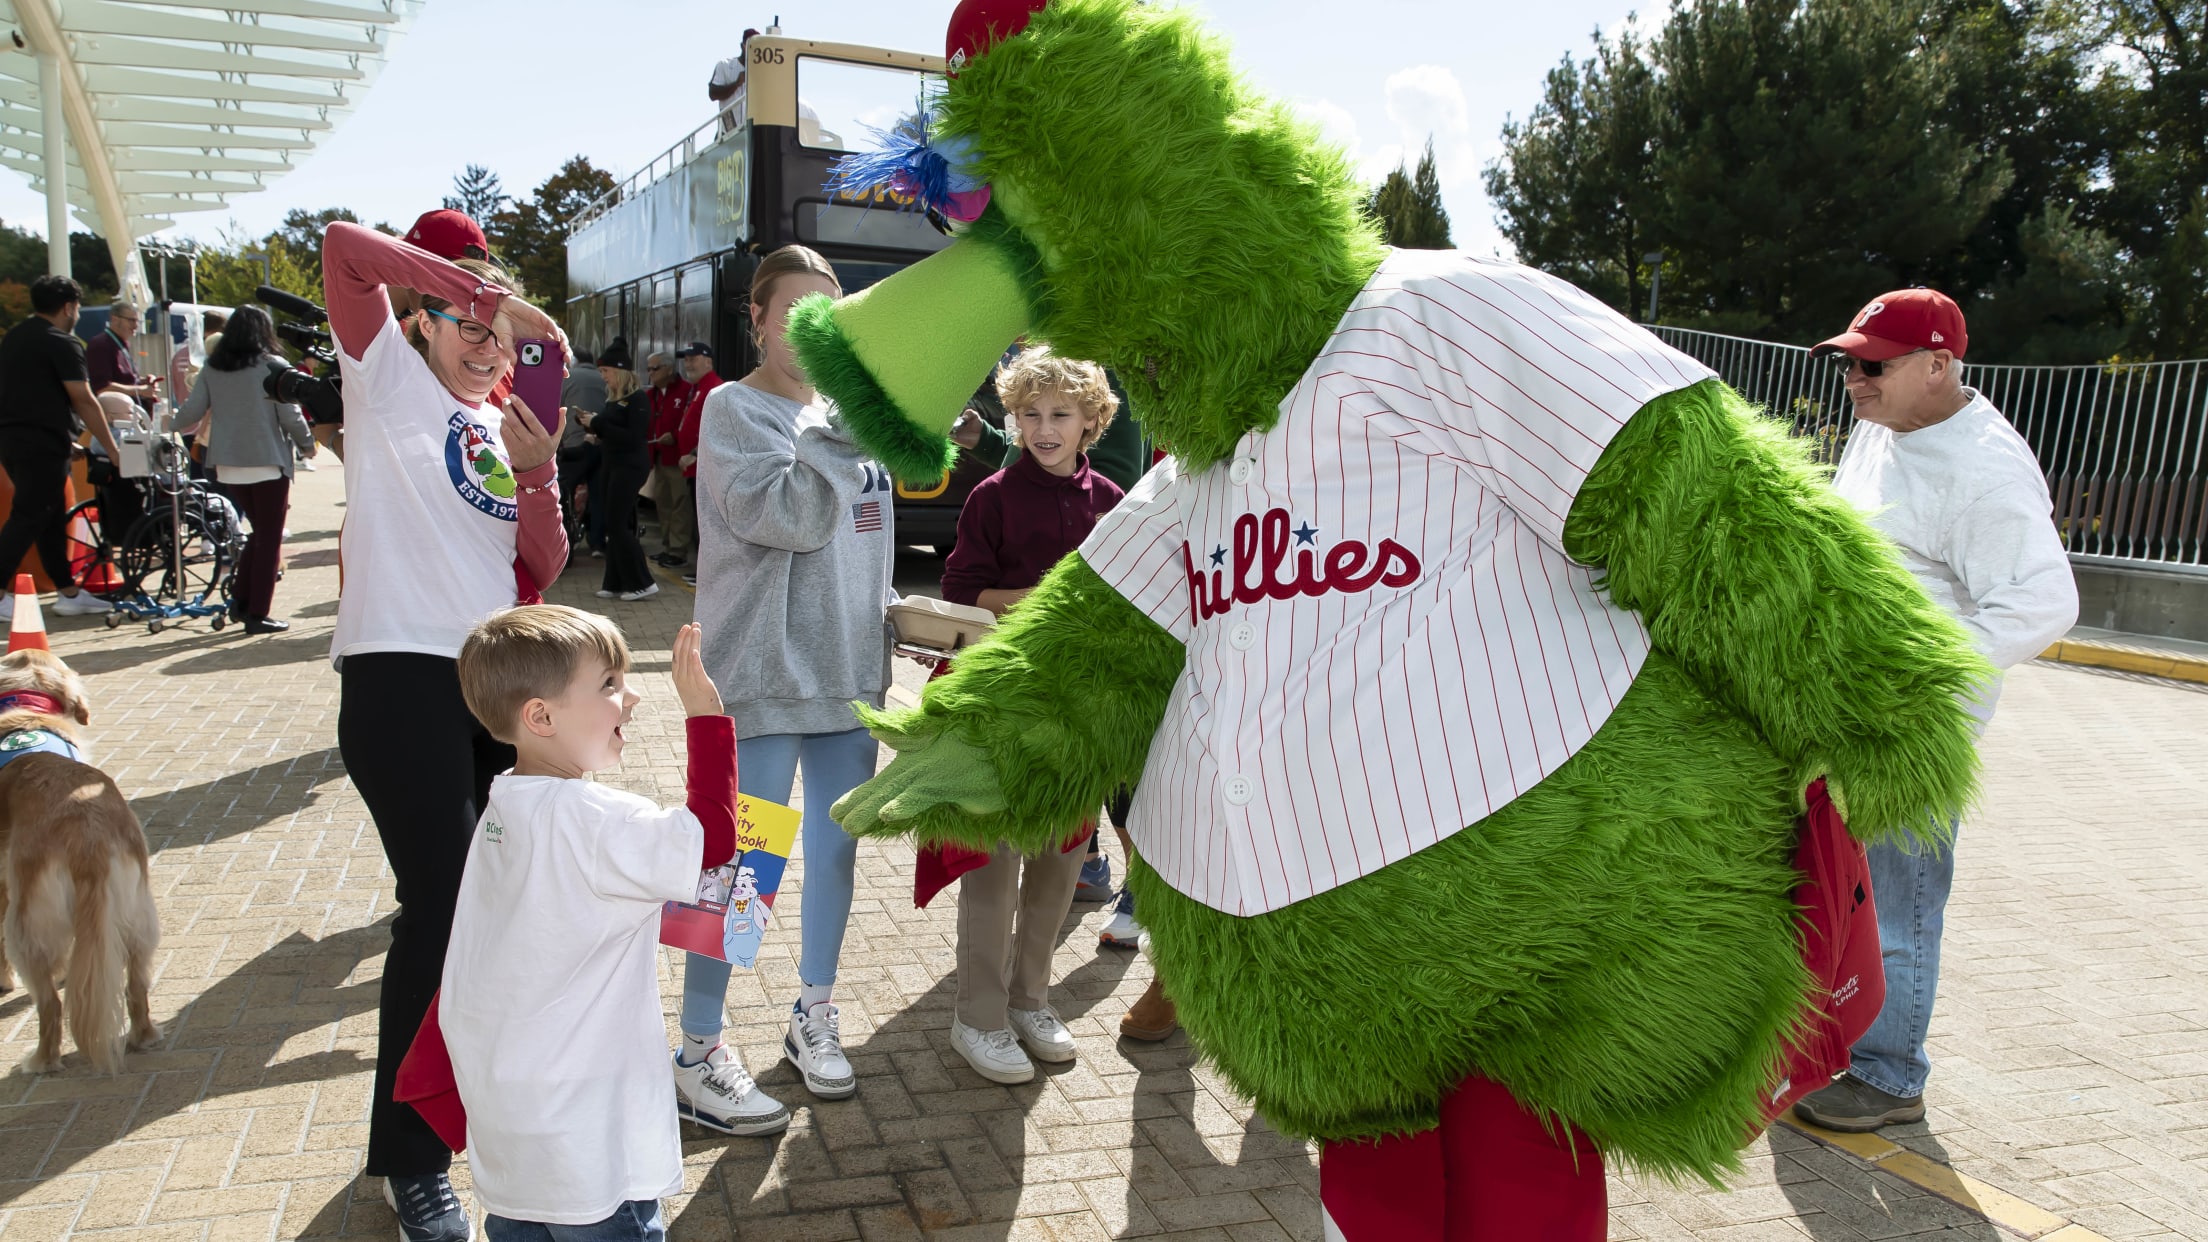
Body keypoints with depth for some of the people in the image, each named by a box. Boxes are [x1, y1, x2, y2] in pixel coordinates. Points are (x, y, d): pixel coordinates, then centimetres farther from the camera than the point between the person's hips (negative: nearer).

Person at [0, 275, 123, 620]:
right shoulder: (62, 343, -11)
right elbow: (84, 401, -14)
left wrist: (65, 437, 26)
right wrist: (112, 450, -9)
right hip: (42, 444, -9)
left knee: (51, 518, 13)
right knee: (28, 520, -6)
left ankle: (69, 594, 18)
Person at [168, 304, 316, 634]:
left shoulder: (212, 369, 5)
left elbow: (192, 411, 5)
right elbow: (289, 415, -10)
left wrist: (173, 423, 27)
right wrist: (306, 444, 7)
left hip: (227, 465, 5)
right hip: (267, 463, -5)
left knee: (259, 531, 20)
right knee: (269, 538, 3)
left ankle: (240, 600, 18)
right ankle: (257, 614, 3)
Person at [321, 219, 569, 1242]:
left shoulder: (506, 425, 18)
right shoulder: (390, 379, 4)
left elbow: (545, 565, 8)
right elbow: (343, 247, -11)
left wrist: (537, 470, -6)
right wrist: (483, 288, -12)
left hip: (499, 677, 6)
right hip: (402, 675, -6)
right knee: (443, 903, -6)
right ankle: (410, 1158, 9)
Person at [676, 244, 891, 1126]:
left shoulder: (846, 410, 11)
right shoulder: (736, 410, -8)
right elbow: (787, 515, -24)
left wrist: (878, 634, 16)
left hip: (848, 670, 7)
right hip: (763, 675, -6)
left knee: (836, 853, 14)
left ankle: (814, 1017, 32)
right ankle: (699, 1053, 14)